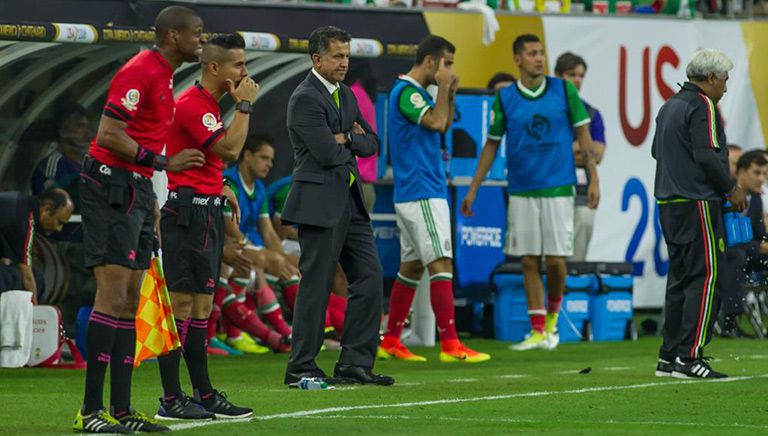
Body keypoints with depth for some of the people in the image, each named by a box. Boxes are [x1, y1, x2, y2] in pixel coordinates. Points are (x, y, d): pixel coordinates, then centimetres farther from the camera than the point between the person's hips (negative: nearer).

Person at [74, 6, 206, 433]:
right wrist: (164, 162, -20)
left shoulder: (164, 77, 16)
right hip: (111, 186, -10)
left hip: (136, 189, 10)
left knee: (130, 300, 9)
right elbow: (109, 135, -21)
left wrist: (152, 204, 19)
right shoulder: (140, 72, -14)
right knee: (113, 296, -12)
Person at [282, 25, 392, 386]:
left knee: (369, 276, 4)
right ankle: (301, 368, 3)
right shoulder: (305, 98, -13)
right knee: (316, 285, -5)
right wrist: (352, 141, -1)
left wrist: (346, 138, -5)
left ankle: (355, 364, 9)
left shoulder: (345, 95, 16)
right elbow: (327, 153, -20)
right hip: (320, 203, -9)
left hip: (350, 201, 9)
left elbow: (370, 143, 15)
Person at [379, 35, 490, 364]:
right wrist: (443, 86, -14)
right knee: (441, 264, -14)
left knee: (411, 266, 13)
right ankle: (450, 344, -18)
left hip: (414, 196, 11)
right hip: (421, 193, -11)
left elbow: (444, 125, 24)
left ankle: (390, 342, 17)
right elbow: (436, 122, -24)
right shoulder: (406, 92, -14)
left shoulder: (416, 92, 16)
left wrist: (450, 93, 9)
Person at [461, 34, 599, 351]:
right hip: (521, 191, 1)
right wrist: (472, 190, 8)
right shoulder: (505, 98, 3)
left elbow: (583, 135, 4)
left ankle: (552, 317, 20)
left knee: (556, 260, -4)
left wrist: (593, 179, -3)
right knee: (529, 262, 1)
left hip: (558, 188, -1)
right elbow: (491, 145, 10)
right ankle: (538, 331, 6)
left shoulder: (564, 90, 1)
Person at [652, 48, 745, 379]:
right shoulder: (703, 105, -11)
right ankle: (689, 357, -14)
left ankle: (669, 357, 13)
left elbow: (656, 150, 25)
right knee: (706, 277, -8)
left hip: (668, 203, 9)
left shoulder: (669, 106, 17)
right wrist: (732, 188, -9)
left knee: (679, 278, 13)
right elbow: (706, 154, -19)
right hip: (698, 203, -9)